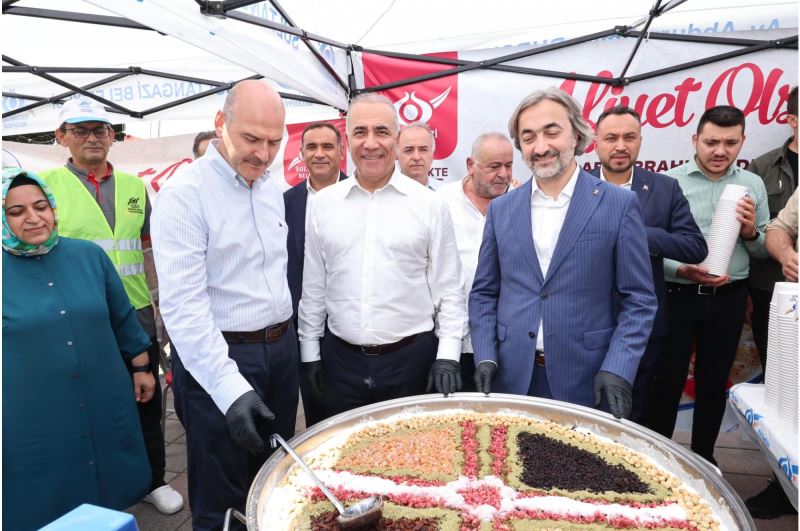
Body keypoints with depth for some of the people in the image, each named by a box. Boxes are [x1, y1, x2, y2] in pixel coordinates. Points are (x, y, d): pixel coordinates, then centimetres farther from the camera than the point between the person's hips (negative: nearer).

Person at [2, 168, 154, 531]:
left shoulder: (89, 255, 1)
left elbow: (122, 317, 8)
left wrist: (142, 367, 11)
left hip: (105, 405, 3)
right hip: (31, 419, -2)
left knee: (110, 495, 18)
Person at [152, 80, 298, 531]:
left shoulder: (272, 186, 7)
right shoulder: (185, 194, -16)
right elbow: (183, 305, -21)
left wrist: (288, 337, 13)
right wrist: (230, 387, -26)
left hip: (281, 349, 7)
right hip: (220, 358, -6)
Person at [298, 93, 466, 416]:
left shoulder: (429, 204, -3)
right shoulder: (323, 203, 2)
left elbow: (448, 289, 0)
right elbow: (313, 288, 7)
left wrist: (447, 355, -5)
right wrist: (310, 353, 8)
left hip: (412, 356, -1)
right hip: (341, 357, 2)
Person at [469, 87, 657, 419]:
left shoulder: (619, 204, -3)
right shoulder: (501, 209, 4)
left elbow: (638, 299, -3)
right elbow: (483, 293, 7)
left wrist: (617, 369, -13)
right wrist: (485, 356, -4)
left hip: (587, 381, -2)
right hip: (512, 378, 2)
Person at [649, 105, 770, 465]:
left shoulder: (753, 185, 5)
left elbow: (765, 251, 9)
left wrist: (751, 232, -12)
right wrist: (683, 270, -24)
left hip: (729, 299, 4)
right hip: (677, 297, -3)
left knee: (714, 382, 16)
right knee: (667, 382, 5)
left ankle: (703, 456, 35)